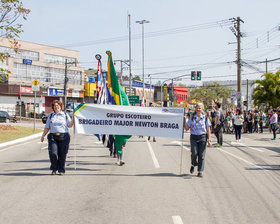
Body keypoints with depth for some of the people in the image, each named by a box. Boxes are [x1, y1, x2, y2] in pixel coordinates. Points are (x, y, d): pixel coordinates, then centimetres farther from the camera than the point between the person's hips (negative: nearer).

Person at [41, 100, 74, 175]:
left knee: (62, 154, -2)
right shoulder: (50, 115, 17)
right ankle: (54, 169, 8)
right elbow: (47, 127, 18)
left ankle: (61, 170, 12)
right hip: (53, 136, 1)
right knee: (53, 153, -11)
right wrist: (43, 135, 11)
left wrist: (73, 118, -8)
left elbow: (69, 125, 4)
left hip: (64, 136, -1)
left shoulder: (65, 115, 11)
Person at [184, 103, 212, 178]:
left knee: (201, 155, -2)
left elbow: (208, 129, 3)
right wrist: (184, 121, -4)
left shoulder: (205, 118, 4)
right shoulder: (192, 118, 8)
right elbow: (186, 128, 9)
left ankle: (200, 171, 5)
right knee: (194, 153, -8)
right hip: (193, 137, 1)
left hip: (202, 137, -1)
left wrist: (209, 140, -4)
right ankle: (193, 164, 25)